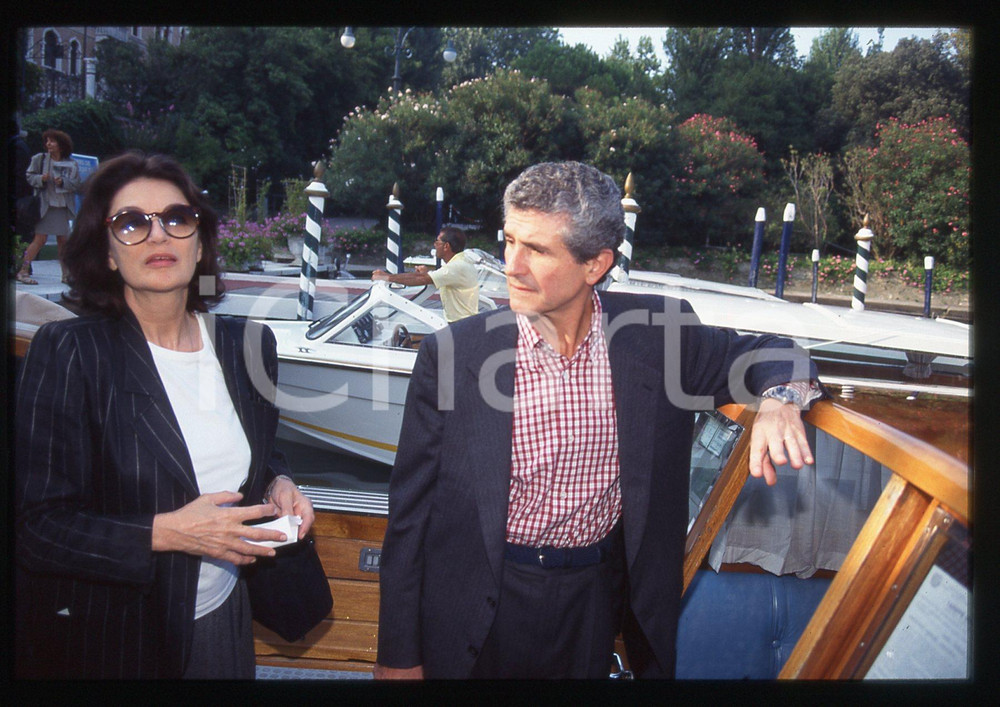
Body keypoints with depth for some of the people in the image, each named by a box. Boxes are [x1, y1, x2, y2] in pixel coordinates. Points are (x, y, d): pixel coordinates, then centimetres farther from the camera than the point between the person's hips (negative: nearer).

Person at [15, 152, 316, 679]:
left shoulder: (248, 344, 0)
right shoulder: (67, 352, -13)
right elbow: (35, 527, -14)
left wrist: (279, 485, -7)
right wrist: (166, 533, -24)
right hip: (105, 640, -4)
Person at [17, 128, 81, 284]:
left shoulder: (71, 164, 5)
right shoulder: (39, 159, 2)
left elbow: (77, 185, 3)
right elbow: (29, 176, 2)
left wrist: (63, 182, -14)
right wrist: (41, 179, -17)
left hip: (63, 206, 3)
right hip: (45, 205, -3)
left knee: (63, 240, 8)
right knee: (40, 239, -8)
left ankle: (66, 274, 18)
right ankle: (23, 271, -2)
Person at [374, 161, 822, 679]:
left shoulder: (657, 332, -11)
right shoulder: (450, 354, -15)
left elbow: (761, 354, 6)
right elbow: (411, 511, -8)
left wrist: (779, 398, -20)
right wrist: (398, 655, -4)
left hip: (598, 595, 2)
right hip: (480, 609, -1)